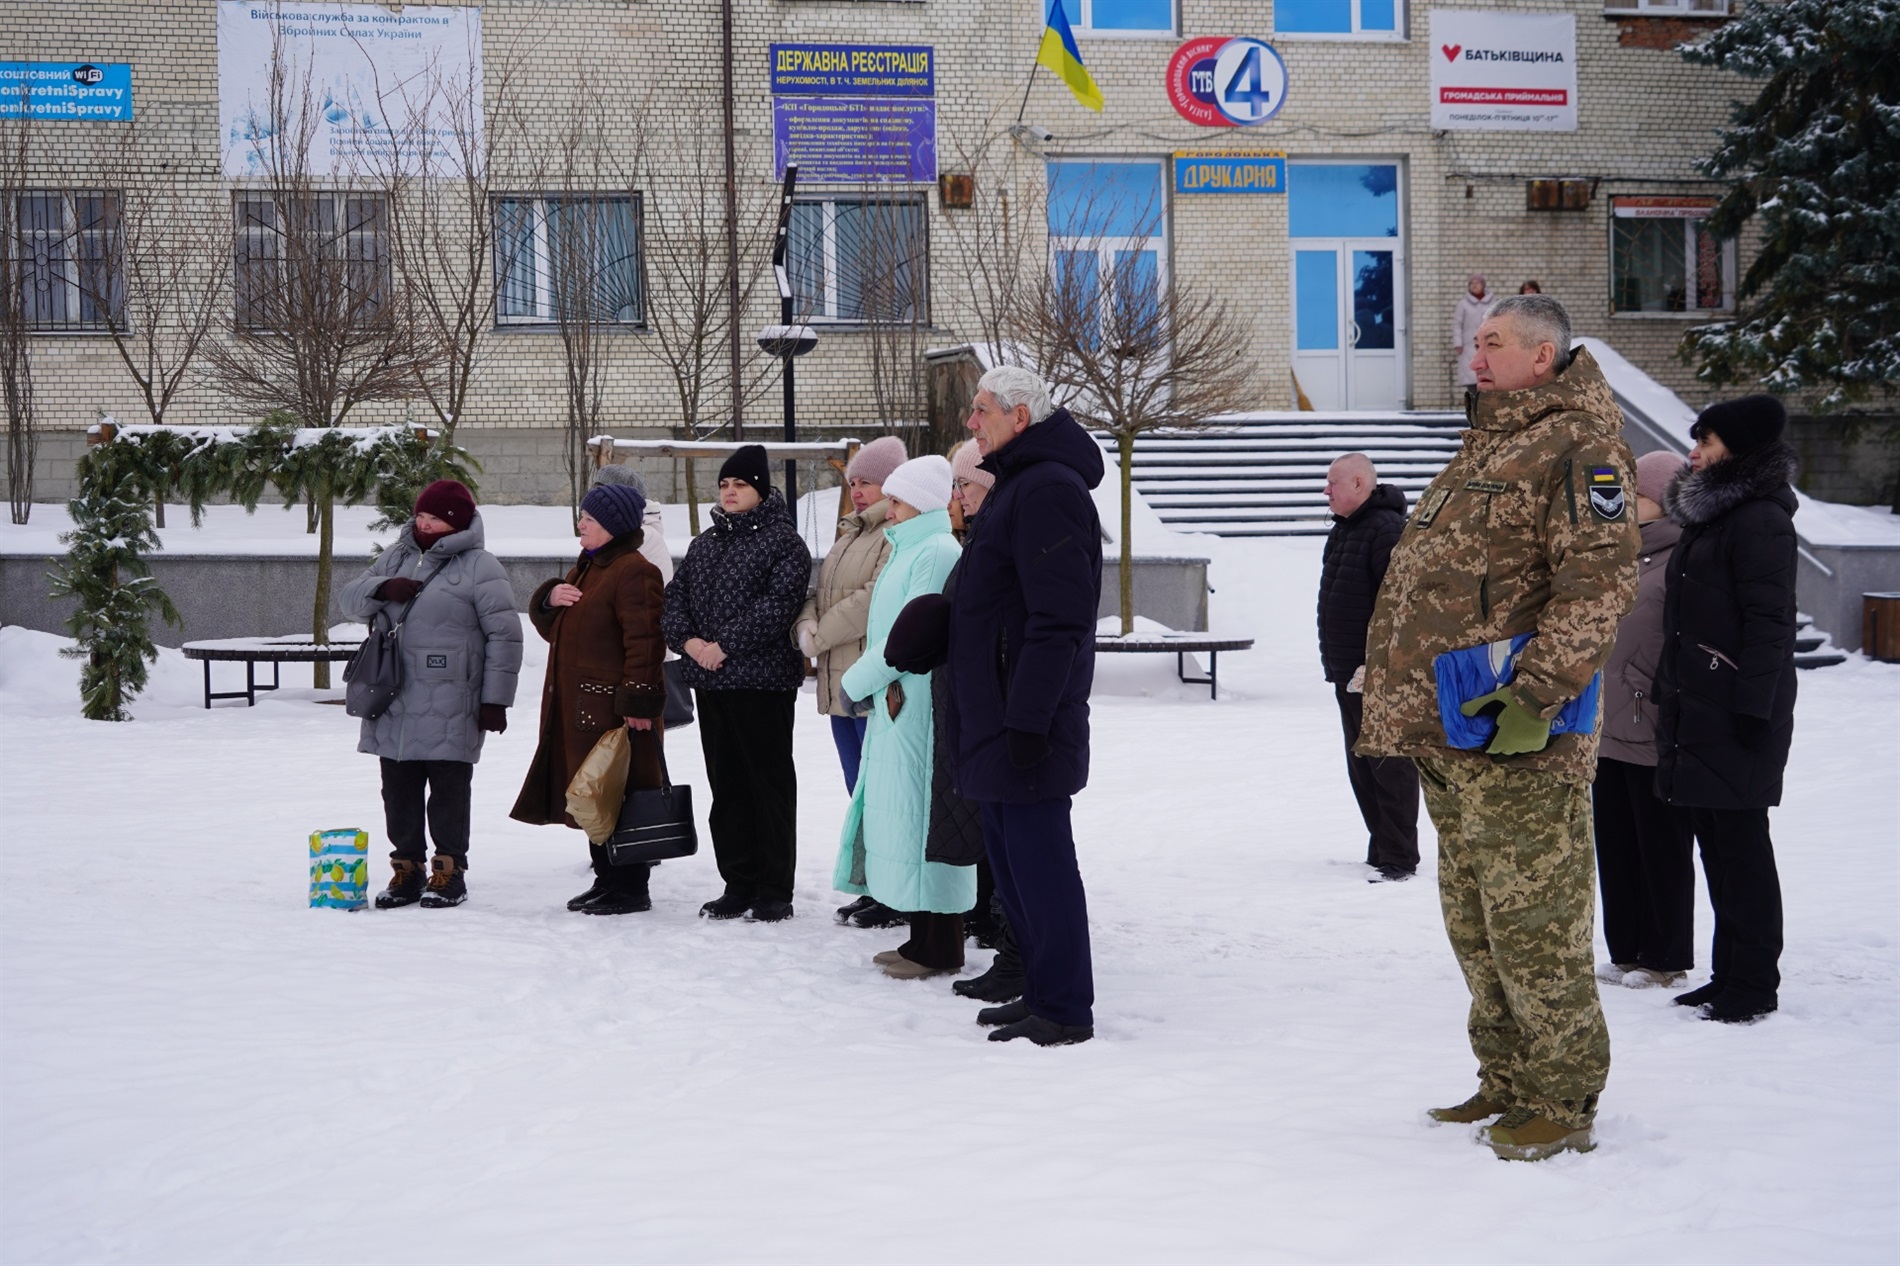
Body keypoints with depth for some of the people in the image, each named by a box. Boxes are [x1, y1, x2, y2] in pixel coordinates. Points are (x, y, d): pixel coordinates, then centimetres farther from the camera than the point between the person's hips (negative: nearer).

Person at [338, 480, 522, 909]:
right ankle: (406, 869, 22)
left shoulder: (479, 567, -5)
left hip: (450, 710, -6)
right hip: (394, 706, 6)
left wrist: (496, 699, -10)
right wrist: (380, 589, -9)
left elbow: (504, 635, -7)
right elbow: (348, 599, 13)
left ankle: (449, 872, 10)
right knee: (399, 790, 11)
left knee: (448, 791, 1)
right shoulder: (396, 557, 15)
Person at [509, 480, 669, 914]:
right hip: (578, 707, 10)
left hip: (616, 708, -10)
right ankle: (606, 880, 23)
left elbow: (644, 642, -19)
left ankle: (631, 889, 1)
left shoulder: (635, 571, -13)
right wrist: (550, 599, 1)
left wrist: (638, 703, -22)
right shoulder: (587, 567, 18)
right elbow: (552, 628, 23)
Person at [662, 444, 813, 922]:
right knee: (726, 784, 10)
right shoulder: (704, 543, 18)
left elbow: (778, 605, -16)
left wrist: (726, 644, -18)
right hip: (710, 683, 7)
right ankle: (738, 884, 18)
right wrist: (687, 639, -5)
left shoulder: (783, 541, -5)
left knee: (770, 782, -2)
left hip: (763, 680, -7)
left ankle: (775, 890, 3)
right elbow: (675, 596, 15)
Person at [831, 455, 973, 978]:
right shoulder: (909, 549, 19)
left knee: (919, 815, -8)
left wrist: (856, 679, -8)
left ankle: (939, 950, -3)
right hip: (897, 701, 10)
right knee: (899, 813, 12)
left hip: (919, 706, -10)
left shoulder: (936, 552, -13)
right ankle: (923, 940, 18)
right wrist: (871, 682, 5)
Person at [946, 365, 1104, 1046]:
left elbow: (1058, 618, -22)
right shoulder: (1017, 484, 19)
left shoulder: (1047, 489, -15)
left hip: (1027, 720, -11)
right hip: (997, 714, 11)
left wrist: (1028, 718, -24)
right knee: (1011, 857, 15)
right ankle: (1042, 991, 24)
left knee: (1037, 860, -6)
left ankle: (1064, 1011, 0)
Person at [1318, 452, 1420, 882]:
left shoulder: (1387, 529, -15)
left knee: (1389, 768, -6)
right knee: (1361, 767, 14)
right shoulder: (1343, 529, 17)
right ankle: (1380, 850, 21)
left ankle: (1399, 859, -3)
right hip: (1348, 675, 10)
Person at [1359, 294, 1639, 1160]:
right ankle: (1508, 1084, 27)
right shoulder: (1485, 448, 21)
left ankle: (1561, 1104, 5)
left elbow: (1598, 583, -19)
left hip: (1516, 739, -10)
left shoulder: (1577, 446, -9)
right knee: (1476, 926, 16)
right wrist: (1405, 700, 22)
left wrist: (1538, 694, -24)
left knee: (1534, 925, -4)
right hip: (1451, 733, 10)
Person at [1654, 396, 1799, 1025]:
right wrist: (1668, 693, 19)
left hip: (1737, 713, -9)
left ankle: (1755, 984, 3)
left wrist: (1752, 708, -21)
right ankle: (1730, 974, 20)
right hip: (1695, 709, 9)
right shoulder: (1706, 517, 17)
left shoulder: (1760, 520, -12)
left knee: (1740, 843, -4)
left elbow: (1769, 622, -17)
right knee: (1716, 843, 13)